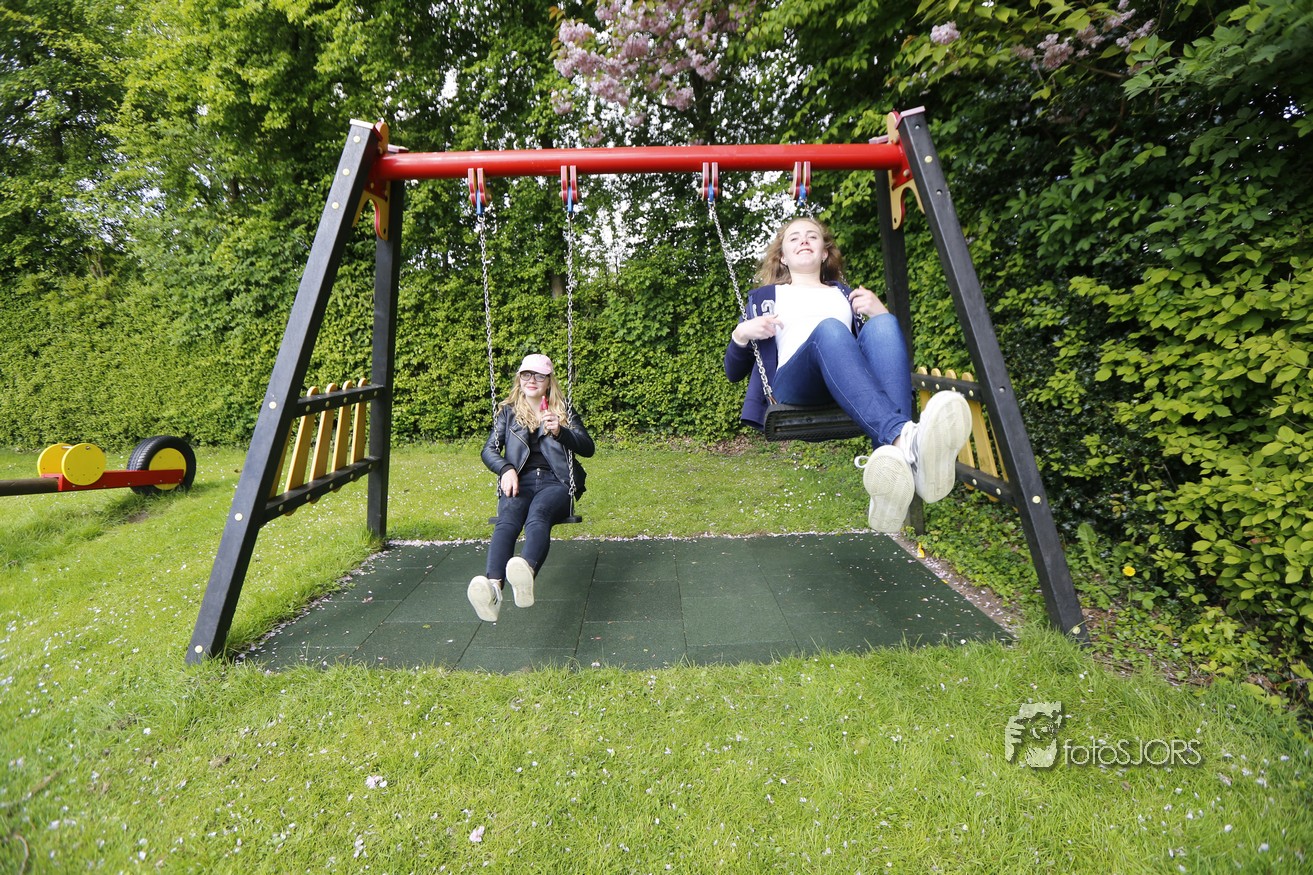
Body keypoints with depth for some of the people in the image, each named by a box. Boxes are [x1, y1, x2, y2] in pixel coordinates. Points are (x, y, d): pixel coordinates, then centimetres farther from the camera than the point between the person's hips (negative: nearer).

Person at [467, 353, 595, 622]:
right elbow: (489, 450, 12)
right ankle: (493, 585, -58)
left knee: (537, 515, -37)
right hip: (519, 481, 1)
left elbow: (588, 448, 6)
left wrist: (560, 432, -13)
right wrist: (506, 469, -11)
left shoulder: (564, 412, 18)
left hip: (555, 482, -1)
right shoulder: (508, 412, 22)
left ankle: (527, 571, -66)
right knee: (507, 520, -34)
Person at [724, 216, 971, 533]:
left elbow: (887, 338, 25)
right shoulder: (764, 296, 30)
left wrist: (879, 312, 5)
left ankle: (892, 462, -52)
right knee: (829, 329, -32)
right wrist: (741, 334, 2)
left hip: (853, 386, 3)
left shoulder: (846, 293, 35)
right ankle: (905, 438, -58)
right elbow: (734, 372, 23)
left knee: (883, 325, -28)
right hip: (792, 385, -2)